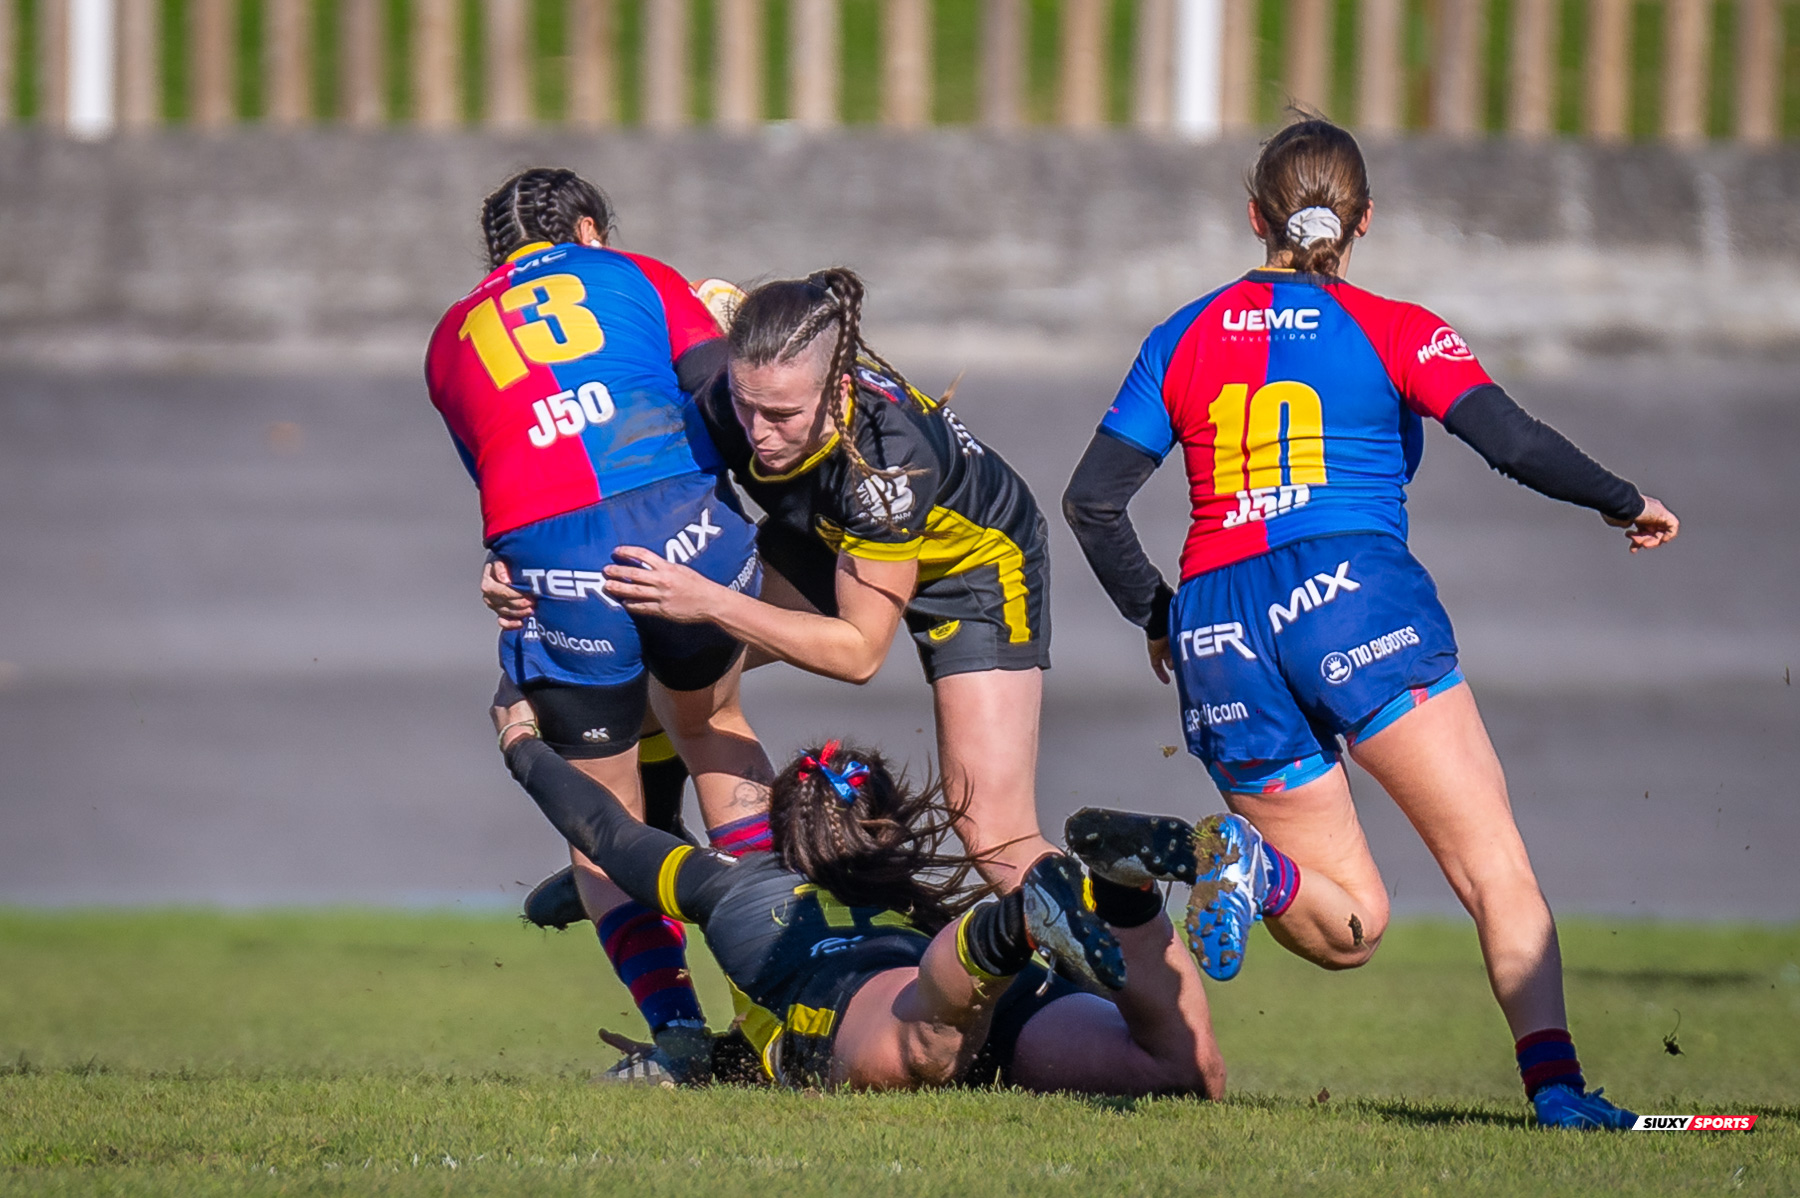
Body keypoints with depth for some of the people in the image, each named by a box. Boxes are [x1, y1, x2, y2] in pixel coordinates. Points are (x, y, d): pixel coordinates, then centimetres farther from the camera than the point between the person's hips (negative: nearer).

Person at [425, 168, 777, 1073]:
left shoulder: (451, 341, 28)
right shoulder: (634, 277, 21)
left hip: (548, 563, 0)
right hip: (680, 521, 0)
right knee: (713, 723, 28)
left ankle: (676, 1025, -1)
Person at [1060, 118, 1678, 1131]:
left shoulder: (1186, 338, 16)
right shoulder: (1393, 331, 6)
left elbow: (1092, 500, 13)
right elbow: (1516, 444, -5)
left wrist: (1158, 619, 25)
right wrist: (1628, 504, 11)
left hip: (1219, 633, 4)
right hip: (1353, 594, -4)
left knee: (1350, 923, 11)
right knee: (1496, 865, -5)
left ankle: (1246, 858, -21)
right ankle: (1553, 1077, -26)